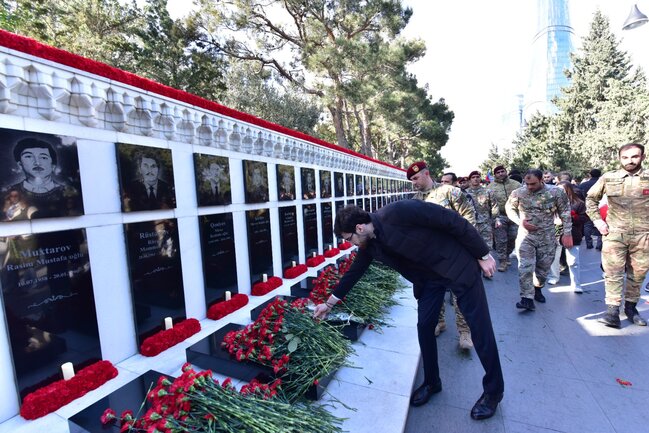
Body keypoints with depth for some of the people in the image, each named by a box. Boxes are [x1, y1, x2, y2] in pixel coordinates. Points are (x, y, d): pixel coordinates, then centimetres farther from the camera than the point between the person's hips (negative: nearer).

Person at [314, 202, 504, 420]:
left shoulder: (398, 212, -31)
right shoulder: (369, 244, -7)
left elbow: (454, 221, -25)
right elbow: (353, 273, 7)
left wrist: (483, 255, -17)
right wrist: (329, 303, 12)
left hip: (456, 263, -6)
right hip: (428, 277, 6)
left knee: (479, 326, 3)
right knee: (424, 326, 6)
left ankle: (493, 391, 24)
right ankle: (432, 382, 28)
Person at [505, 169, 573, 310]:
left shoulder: (556, 192, -8)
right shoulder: (518, 193, -8)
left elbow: (565, 213, 0)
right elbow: (509, 208, 7)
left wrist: (567, 233, -3)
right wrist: (520, 221, -9)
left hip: (547, 238, 1)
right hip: (525, 236, -1)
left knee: (543, 267, 13)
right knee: (525, 268, -10)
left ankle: (537, 288, 39)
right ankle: (527, 299, -6)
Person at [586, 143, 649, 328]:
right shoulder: (608, 178, 1)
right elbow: (591, 198, 11)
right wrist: (597, 220, 2)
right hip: (615, 234, -1)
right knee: (613, 273, -4)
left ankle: (631, 307, 28)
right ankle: (612, 311, -2)